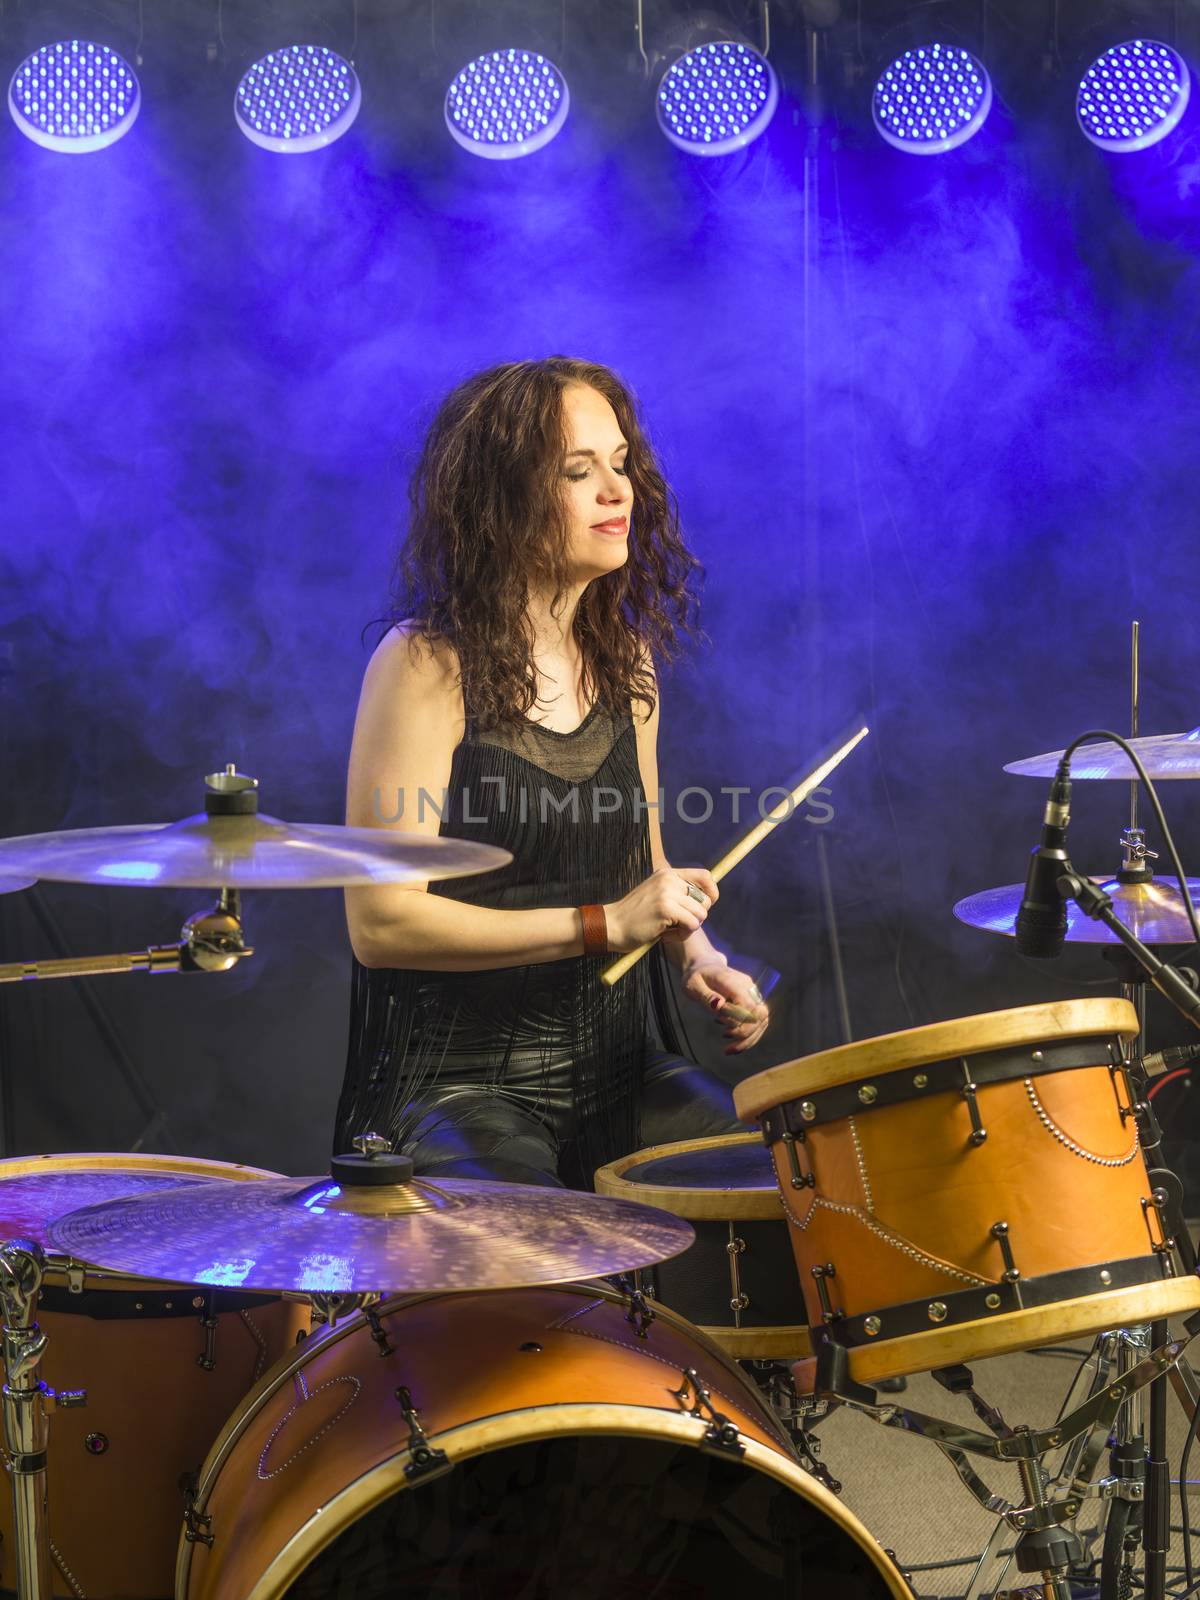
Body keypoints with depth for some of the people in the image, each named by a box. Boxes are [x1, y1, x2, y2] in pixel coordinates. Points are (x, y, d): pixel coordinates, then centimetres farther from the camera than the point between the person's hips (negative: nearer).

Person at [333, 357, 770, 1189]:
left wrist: (696, 954, 2)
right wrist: (601, 925, -19)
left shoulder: (626, 660, 9)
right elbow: (379, 922, -16)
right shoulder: (426, 665, -11)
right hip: (462, 1081, -6)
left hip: (621, 1062, 6)